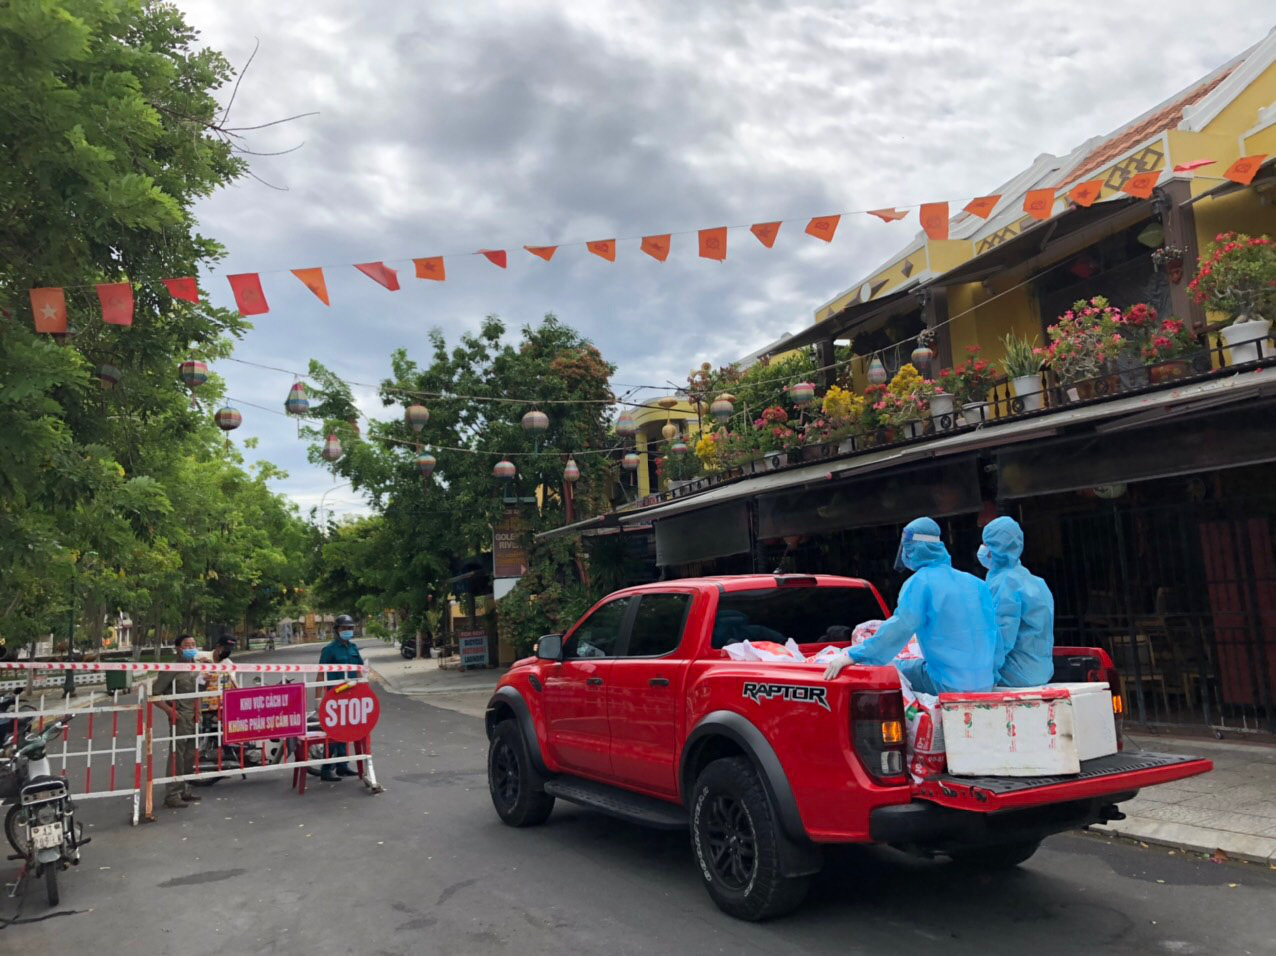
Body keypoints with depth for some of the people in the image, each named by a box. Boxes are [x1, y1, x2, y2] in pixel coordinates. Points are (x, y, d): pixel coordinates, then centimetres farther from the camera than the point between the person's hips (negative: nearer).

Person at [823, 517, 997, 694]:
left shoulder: (921, 582, -9)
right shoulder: (975, 583, 11)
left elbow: (898, 628, -17)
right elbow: (992, 635, 15)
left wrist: (853, 655, -17)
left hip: (948, 686, -7)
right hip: (984, 684, 7)